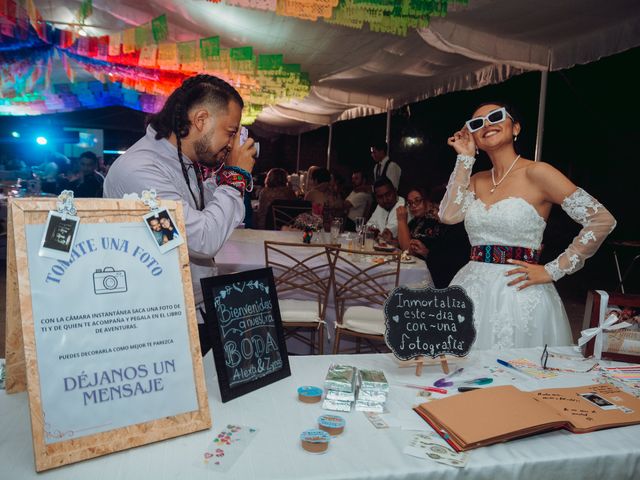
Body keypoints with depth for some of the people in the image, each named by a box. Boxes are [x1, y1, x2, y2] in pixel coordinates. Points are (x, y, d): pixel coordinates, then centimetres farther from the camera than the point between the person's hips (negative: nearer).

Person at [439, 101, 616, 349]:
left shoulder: (536, 172, -5)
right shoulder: (477, 180, 12)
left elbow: (602, 220, -9)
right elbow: (448, 215, -7)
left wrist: (552, 271, -9)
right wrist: (465, 158, 2)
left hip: (518, 292, -5)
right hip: (471, 290, 5)